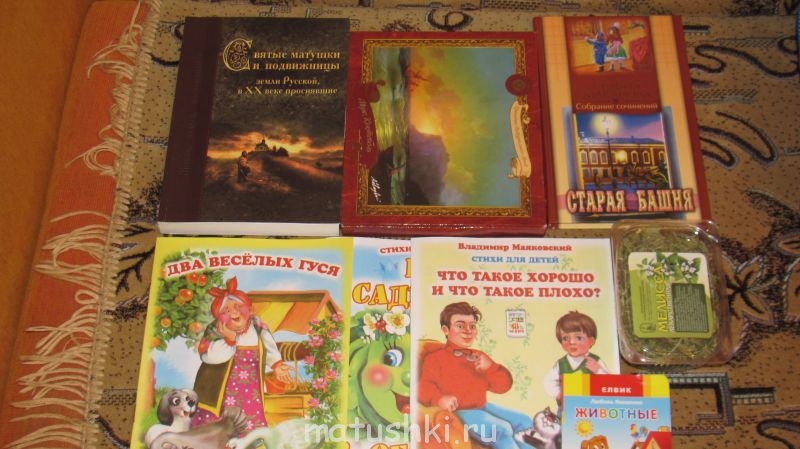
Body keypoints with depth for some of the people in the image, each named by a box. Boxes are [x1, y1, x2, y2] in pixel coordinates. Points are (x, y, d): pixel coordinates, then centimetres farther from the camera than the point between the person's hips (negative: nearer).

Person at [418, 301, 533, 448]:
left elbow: (503, 386, 12)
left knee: (525, 422, 4)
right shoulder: (436, 358, -2)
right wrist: (439, 399, -36)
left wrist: (490, 367, -8)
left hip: (483, 407, 8)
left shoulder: (479, 357, 18)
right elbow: (424, 386, -15)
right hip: (459, 412, -8)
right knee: (501, 429, -25)